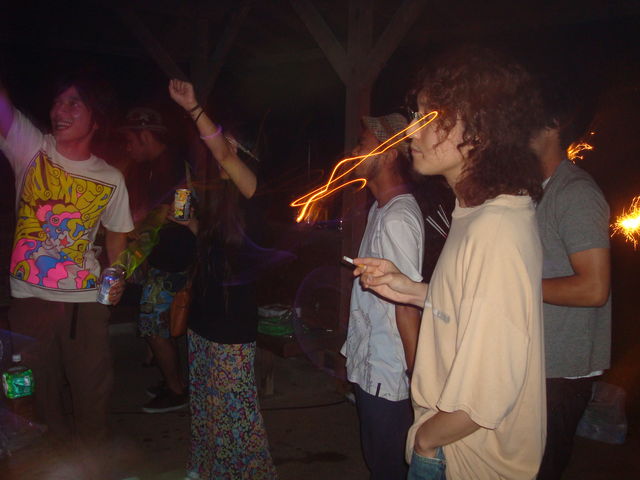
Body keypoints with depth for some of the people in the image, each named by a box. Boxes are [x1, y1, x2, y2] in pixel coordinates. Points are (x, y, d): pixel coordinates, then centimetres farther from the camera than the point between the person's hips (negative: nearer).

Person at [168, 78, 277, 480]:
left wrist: (193, 108, -30)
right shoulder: (213, 194, 10)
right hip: (204, 314, 8)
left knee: (233, 405, 1)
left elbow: (223, 154, -30)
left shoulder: (248, 195, -13)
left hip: (233, 319, -8)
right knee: (204, 401, 20)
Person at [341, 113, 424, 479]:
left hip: (387, 376, -9)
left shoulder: (398, 219, -21)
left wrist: (414, 377, -21)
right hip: (370, 368, 9)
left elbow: (407, 303, -23)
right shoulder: (382, 210, 10)